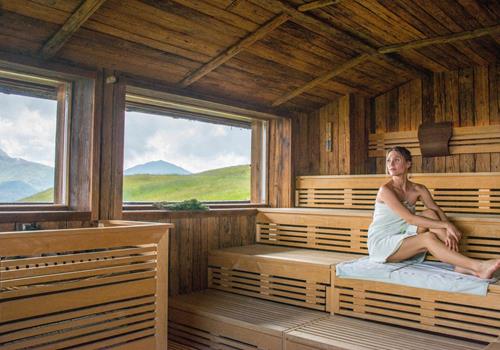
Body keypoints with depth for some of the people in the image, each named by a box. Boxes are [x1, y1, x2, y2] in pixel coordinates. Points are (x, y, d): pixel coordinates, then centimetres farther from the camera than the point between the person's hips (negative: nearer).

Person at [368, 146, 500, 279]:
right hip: (381, 242, -5)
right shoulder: (386, 190, -17)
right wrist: (446, 225, -26)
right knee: (428, 238, -28)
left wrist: (448, 230, -28)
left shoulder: (418, 189, 3)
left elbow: (438, 211, -6)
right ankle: (478, 266, -32)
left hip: (402, 238, 6)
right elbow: (410, 219, -24)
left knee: (429, 214, -16)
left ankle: (461, 265, -24)